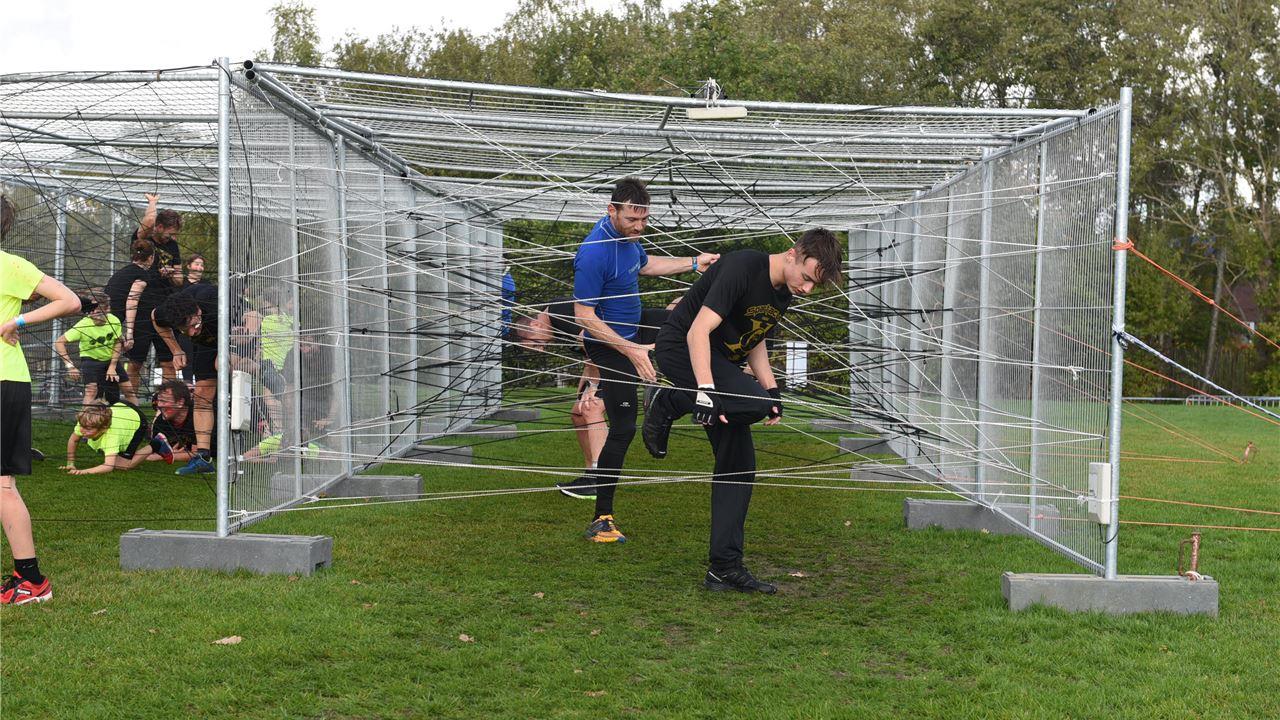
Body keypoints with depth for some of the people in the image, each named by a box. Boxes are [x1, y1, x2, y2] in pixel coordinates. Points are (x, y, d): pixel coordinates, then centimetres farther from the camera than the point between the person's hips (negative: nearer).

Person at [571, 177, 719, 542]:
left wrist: (694, 263, 17)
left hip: (632, 333, 9)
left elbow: (645, 264, 21)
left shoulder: (626, 235, -2)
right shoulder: (595, 253, -31)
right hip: (609, 345, -9)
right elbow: (584, 316, -28)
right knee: (623, 429, -11)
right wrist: (631, 351, -31)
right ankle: (601, 520, -4)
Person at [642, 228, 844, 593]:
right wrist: (705, 390, -39)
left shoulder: (784, 292, 5)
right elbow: (698, 331, -30)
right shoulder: (741, 268, -23)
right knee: (756, 403, -31)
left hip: (722, 362, 9)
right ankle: (668, 403, -9)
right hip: (682, 349, -9)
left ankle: (725, 568, 7)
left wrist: (772, 390, 7)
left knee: (739, 465, 2)